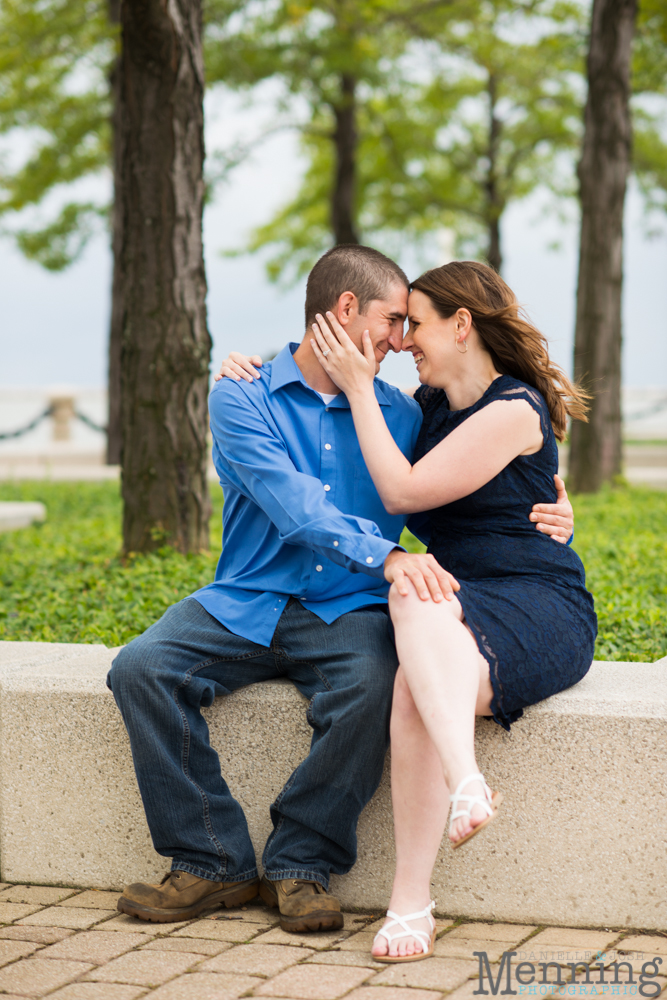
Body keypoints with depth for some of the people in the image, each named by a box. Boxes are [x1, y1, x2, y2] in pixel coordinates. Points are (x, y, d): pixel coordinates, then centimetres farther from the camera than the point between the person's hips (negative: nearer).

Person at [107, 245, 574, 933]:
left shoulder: (401, 417, 11)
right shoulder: (241, 399, -2)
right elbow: (295, 505, -19)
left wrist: (539, 520, -2)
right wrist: (385, 554, -34)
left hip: (345, 615, 1)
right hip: (247, 605, -1)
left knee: (372, 688, -33)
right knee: (140, 669, -26)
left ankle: (300, 865, -16)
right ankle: (214, 863, -15)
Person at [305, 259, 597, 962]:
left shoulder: (515, 411, -8)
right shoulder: (429, 405, 17)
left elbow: (403, 492, -12)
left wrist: (360, 388, -6)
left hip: (540, 612, -6)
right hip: (455, 607, 6)